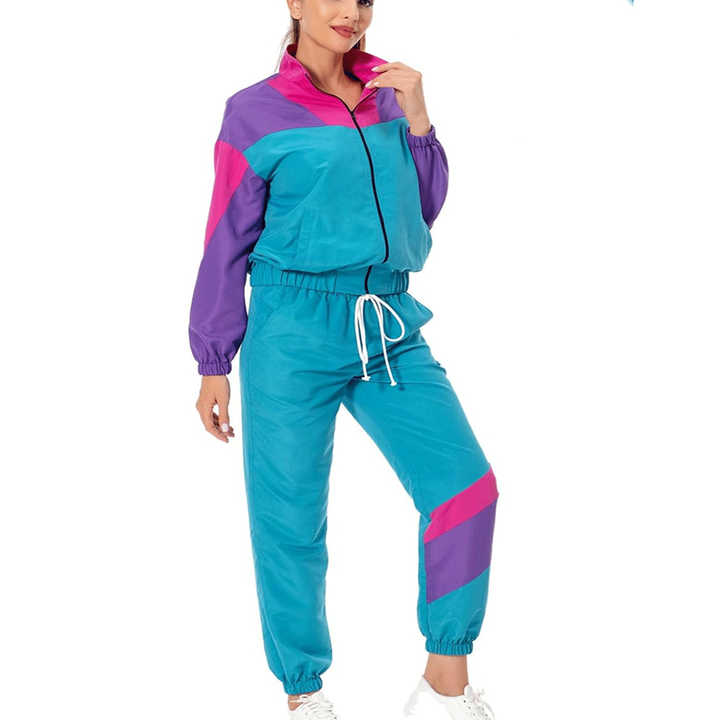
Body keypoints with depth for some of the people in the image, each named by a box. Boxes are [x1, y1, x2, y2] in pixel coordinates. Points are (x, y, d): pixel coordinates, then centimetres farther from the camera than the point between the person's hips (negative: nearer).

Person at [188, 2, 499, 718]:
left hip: (391, 330, 4)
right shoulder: (256, 113, -1)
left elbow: (422, 210, 16)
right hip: (295, 334, -3)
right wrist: (213, 366, 5)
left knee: (467, 485, -9)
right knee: (291, 521, 3)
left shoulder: (387, 95, 11)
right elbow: (227, 245, 3)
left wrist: (416, 120, 1)